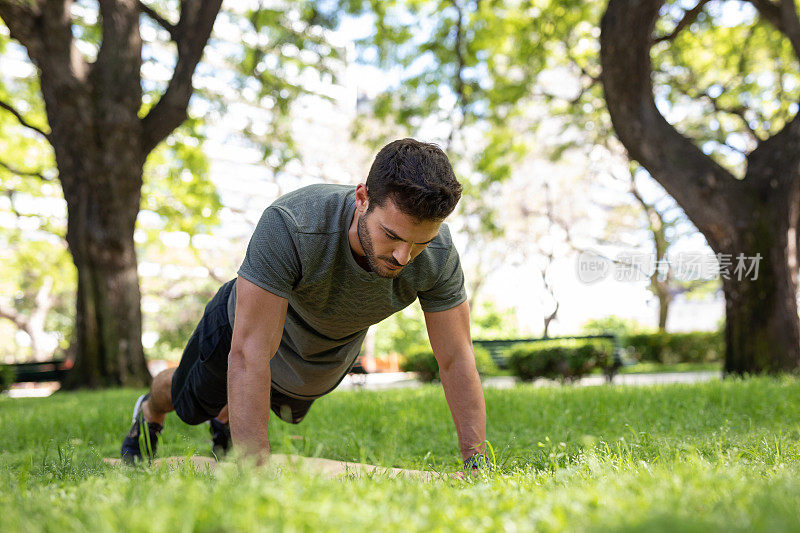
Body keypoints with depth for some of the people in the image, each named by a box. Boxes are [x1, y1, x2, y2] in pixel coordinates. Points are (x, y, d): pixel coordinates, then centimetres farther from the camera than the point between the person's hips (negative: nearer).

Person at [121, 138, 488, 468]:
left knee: (284, 411, 35)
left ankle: (226, 418, 69)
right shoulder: (288, 226, -47)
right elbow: (250, 353, -47)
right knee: (189, 402, 27)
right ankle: (150, 413, 64)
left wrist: (476, 467, -33)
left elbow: (456, 360, -27)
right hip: (244, 326, -3)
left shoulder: (439, 254, -35)